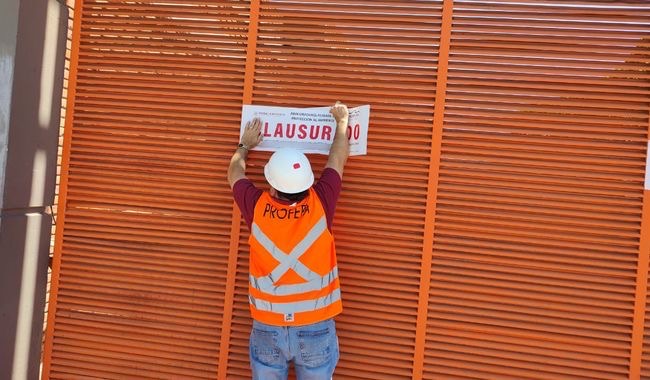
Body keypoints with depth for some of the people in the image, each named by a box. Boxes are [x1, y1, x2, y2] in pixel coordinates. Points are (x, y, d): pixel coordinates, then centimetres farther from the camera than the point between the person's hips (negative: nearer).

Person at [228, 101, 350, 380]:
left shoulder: (257, 208, -14)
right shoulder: (320, 205, -15)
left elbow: (234, 174, 8)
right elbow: (337, 160, 3)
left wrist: (245, 145, 27)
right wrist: (341, 122, 20)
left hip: (268, 328, 1)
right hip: (316, 328, 0)